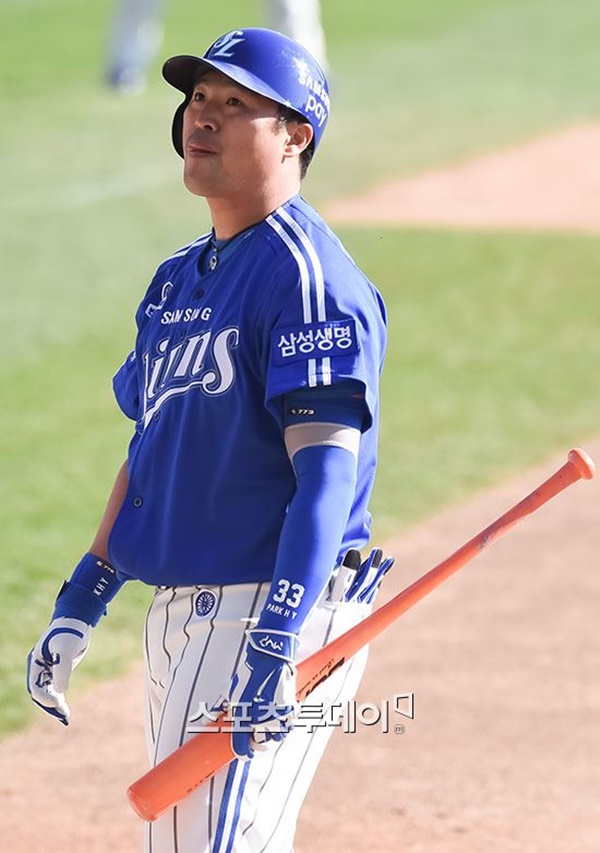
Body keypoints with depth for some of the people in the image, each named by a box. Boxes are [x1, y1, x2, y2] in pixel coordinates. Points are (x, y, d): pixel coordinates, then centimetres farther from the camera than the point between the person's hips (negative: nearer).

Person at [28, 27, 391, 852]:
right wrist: (81, 602, 16)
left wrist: (275, 646, -30)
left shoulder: (307, 276, -13)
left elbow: (325, 473, -22)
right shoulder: (179, 279, 15)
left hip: (276, 610, -9)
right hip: (182, 615, 9)